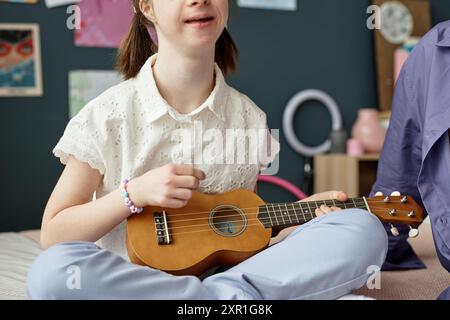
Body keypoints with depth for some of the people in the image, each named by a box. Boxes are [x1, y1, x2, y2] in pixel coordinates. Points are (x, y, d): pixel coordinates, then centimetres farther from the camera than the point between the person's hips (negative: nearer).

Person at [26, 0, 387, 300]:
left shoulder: (249, 119, 3)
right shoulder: (108, 116, -5)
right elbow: (53, 235, -3)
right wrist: (135, 193, -16)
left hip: (229, 271, 2)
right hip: (129, 282, -1)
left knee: (365, 228, -16)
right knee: (51, 270, -35)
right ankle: (234, 299, -26)